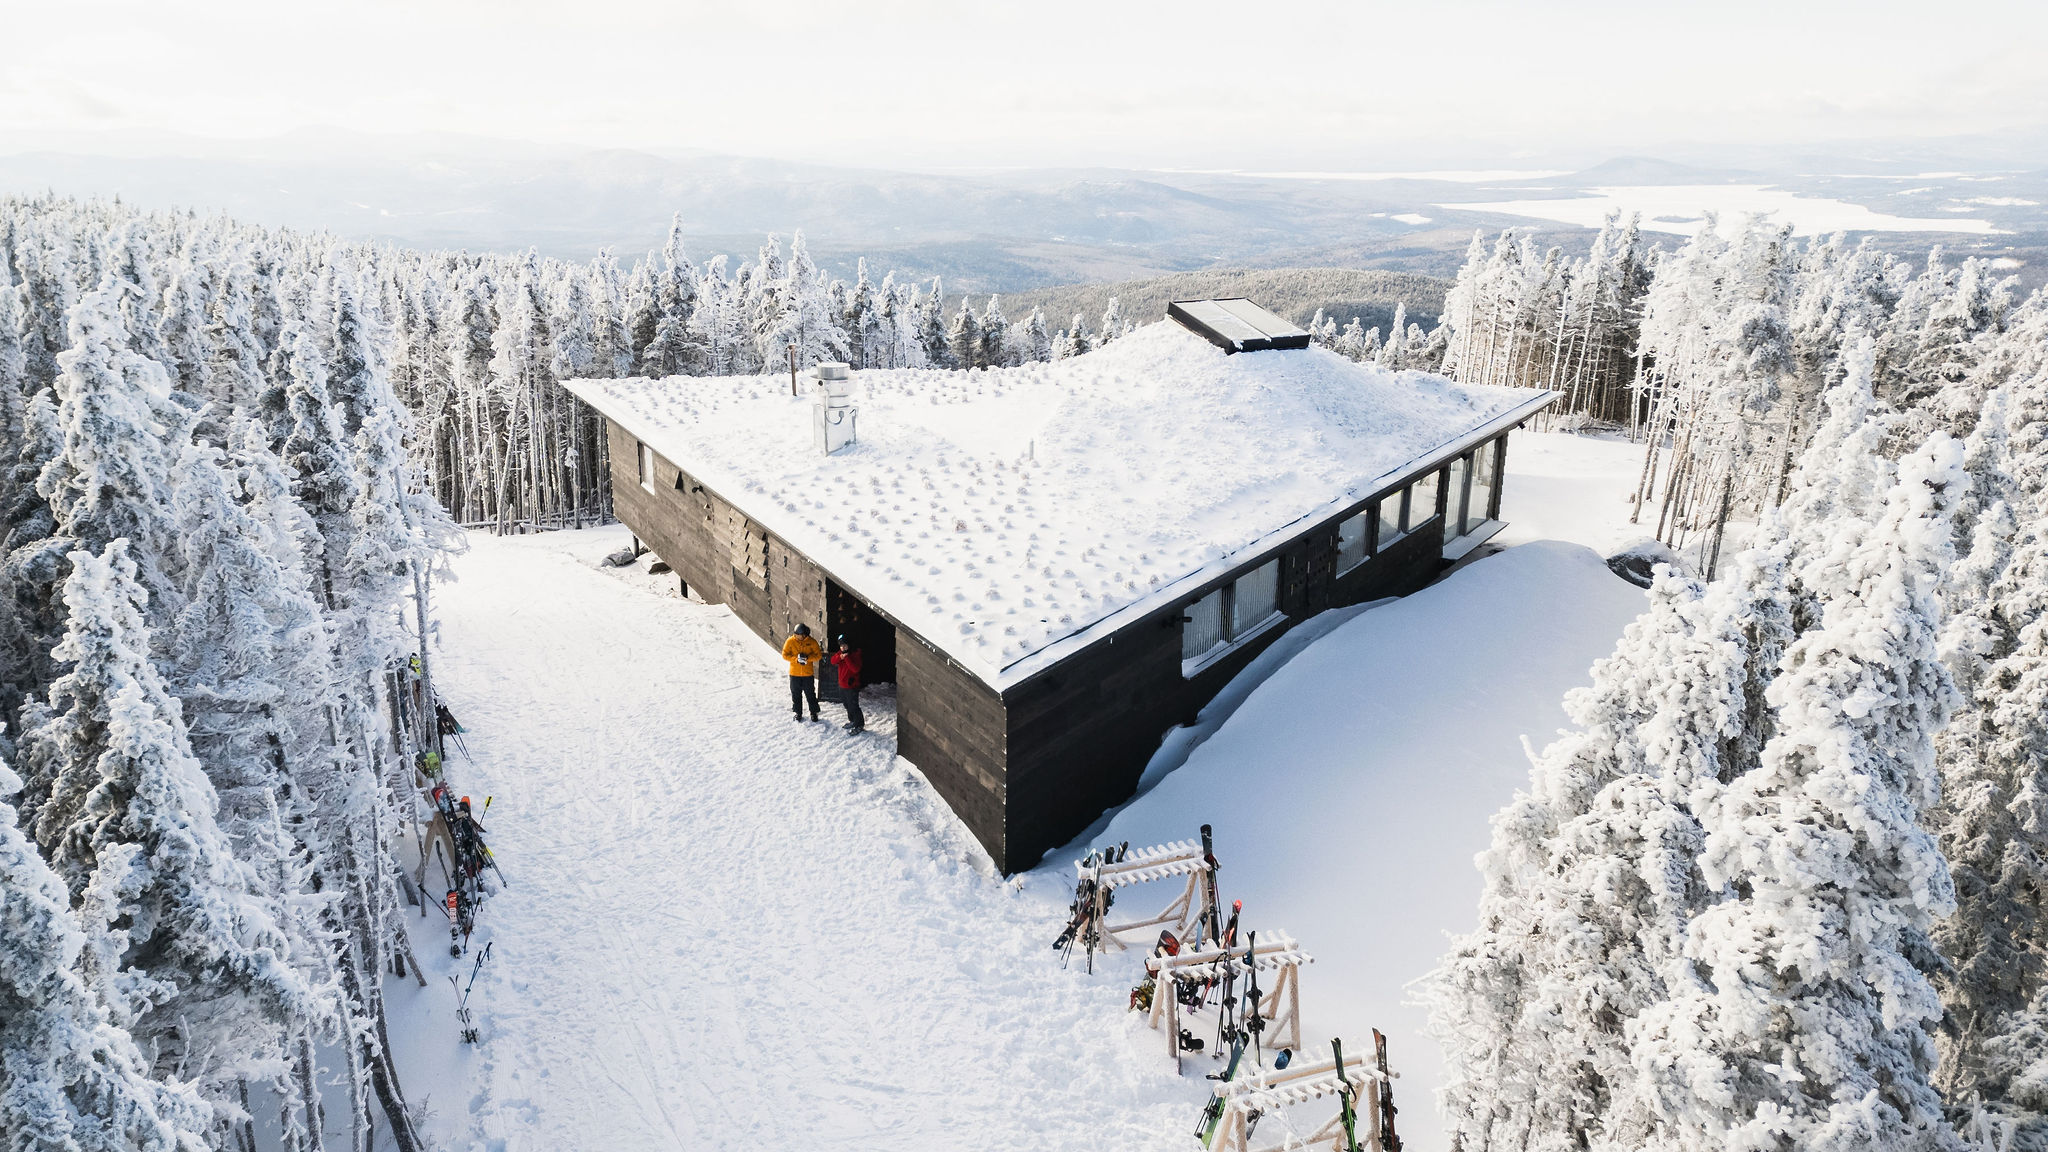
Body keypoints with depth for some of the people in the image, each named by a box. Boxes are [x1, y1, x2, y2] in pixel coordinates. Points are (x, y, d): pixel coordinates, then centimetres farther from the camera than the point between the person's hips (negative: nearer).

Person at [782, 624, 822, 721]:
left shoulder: (812, 642, -7)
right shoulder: (790, 641, -7)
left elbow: (818, 655, -4)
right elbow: (785, 655, -5)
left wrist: (808, 657, -22)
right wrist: (796, 659, -20)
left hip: (808, 673, -1)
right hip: (794, 673, 1)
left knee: (810, 694, 8)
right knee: (796, 695, 11)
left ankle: (814, 712, 22)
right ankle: (798, 713, 26)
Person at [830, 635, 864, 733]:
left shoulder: (855, 654, -16)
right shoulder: (840, 653, 7)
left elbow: (856, 669, -26)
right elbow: (833, 661, -7)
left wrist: (846, 658, -29)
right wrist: (840, 657, -26)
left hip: (852, 686, -8)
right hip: (842, 685, 8)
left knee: (853, 706, -6)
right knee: (847, 705, 20)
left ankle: (859, 725, 4)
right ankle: (852, 721, 36)